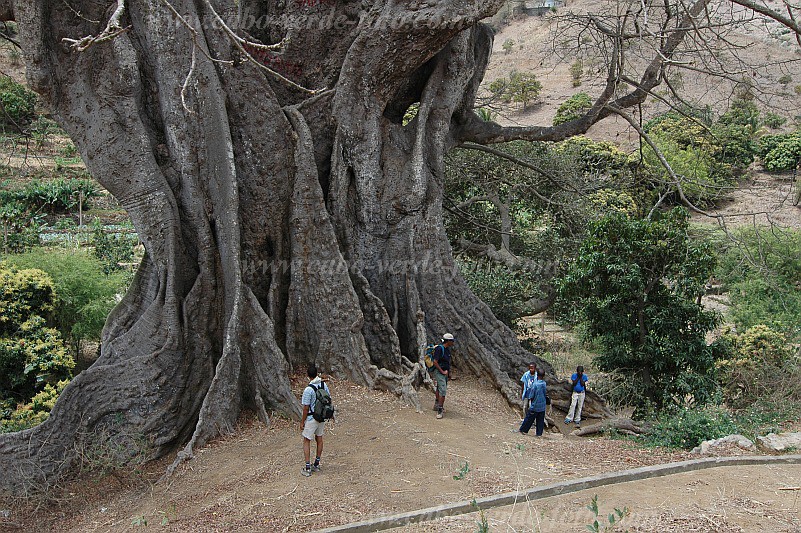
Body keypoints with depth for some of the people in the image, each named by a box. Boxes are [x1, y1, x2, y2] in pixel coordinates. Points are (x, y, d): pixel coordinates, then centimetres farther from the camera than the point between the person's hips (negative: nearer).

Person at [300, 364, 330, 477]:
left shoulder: (308, 389, -23)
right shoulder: (324, 384, -4)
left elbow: (306, 408, -18)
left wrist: (302, 422, -7)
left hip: (311, 418, -6)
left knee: (306, 441, 5)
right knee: (319, 439, 18)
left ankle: (307, 468, 3)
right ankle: (317, 464, 27)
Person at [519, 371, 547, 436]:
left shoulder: (535, 384, -16)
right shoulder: (544, 384, -4)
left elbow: (532, 396, -11)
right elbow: (545, 394, 6)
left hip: (535, 406, -4)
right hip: (542, 406, 4)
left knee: (529, 418, 7)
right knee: (540, 420, 10)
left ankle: (523, 430, 18)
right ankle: (539, 433, 12)